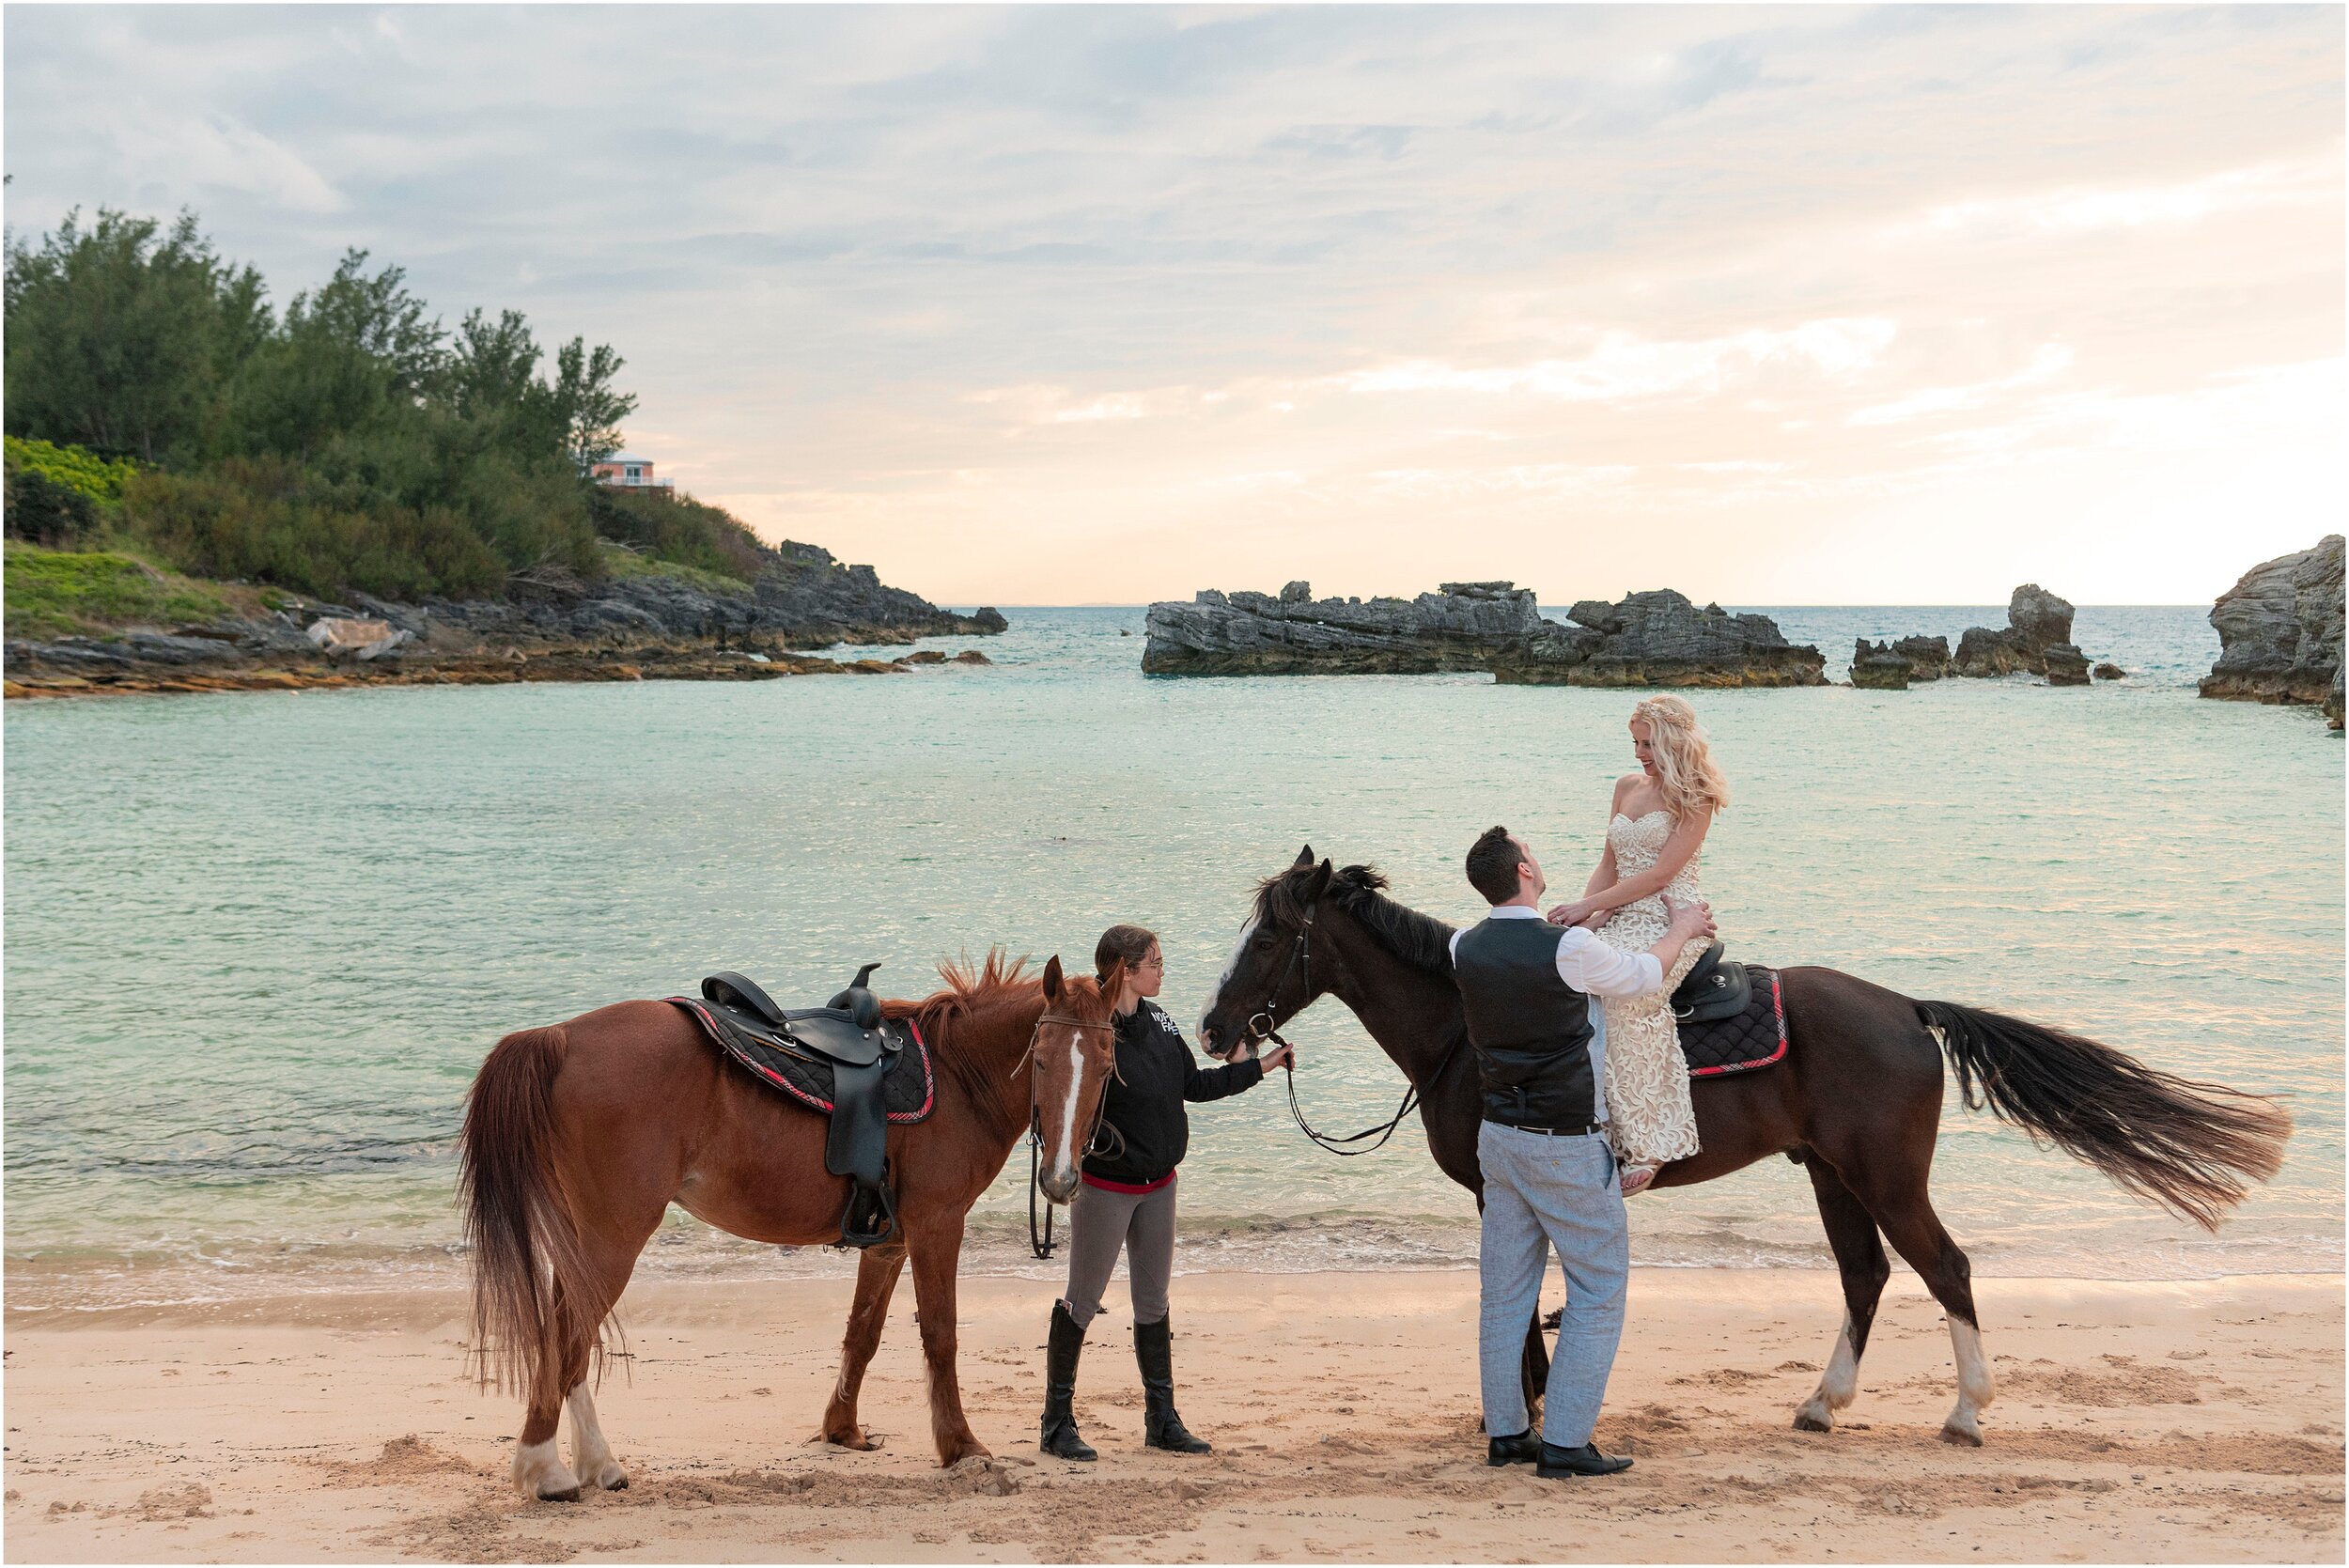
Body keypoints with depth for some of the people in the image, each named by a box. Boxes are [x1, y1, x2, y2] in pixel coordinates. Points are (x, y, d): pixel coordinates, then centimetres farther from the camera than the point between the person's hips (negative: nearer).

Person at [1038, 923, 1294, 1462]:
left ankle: (1162, 1419, 23)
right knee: (1081, 1302, 3)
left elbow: (1194, 1085, 14)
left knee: (1153, 1304, 14)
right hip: (1105, 1188, -7)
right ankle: (1057, 1421, 13)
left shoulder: (1158, 1023, 4)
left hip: (1159, 1185, 7)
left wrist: (1254, 1067, 16)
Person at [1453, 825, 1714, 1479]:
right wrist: (1680, 932, 18)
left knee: (1503, 1290, 13)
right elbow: (1643, 975, -2)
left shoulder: (1465, 949, -2)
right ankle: (1564, 1442, 2)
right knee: (1600, 1288, 4)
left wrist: (1592, 917, 31)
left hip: (1499, 1134, 6)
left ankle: (1505, 1433, 20)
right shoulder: (1569, 950, -20)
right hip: (1566, 1147, -6)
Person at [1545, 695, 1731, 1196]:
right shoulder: (1628, 787, 17)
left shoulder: (1696, 799, -4)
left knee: (1625, 987, -35)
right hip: (1618, 922, 6)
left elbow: (1659, 875, -11)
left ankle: (1645, 1143, -31)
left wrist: (1589, 906, -13)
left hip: (1670, 923, -6)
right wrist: (1585, 912, 0)